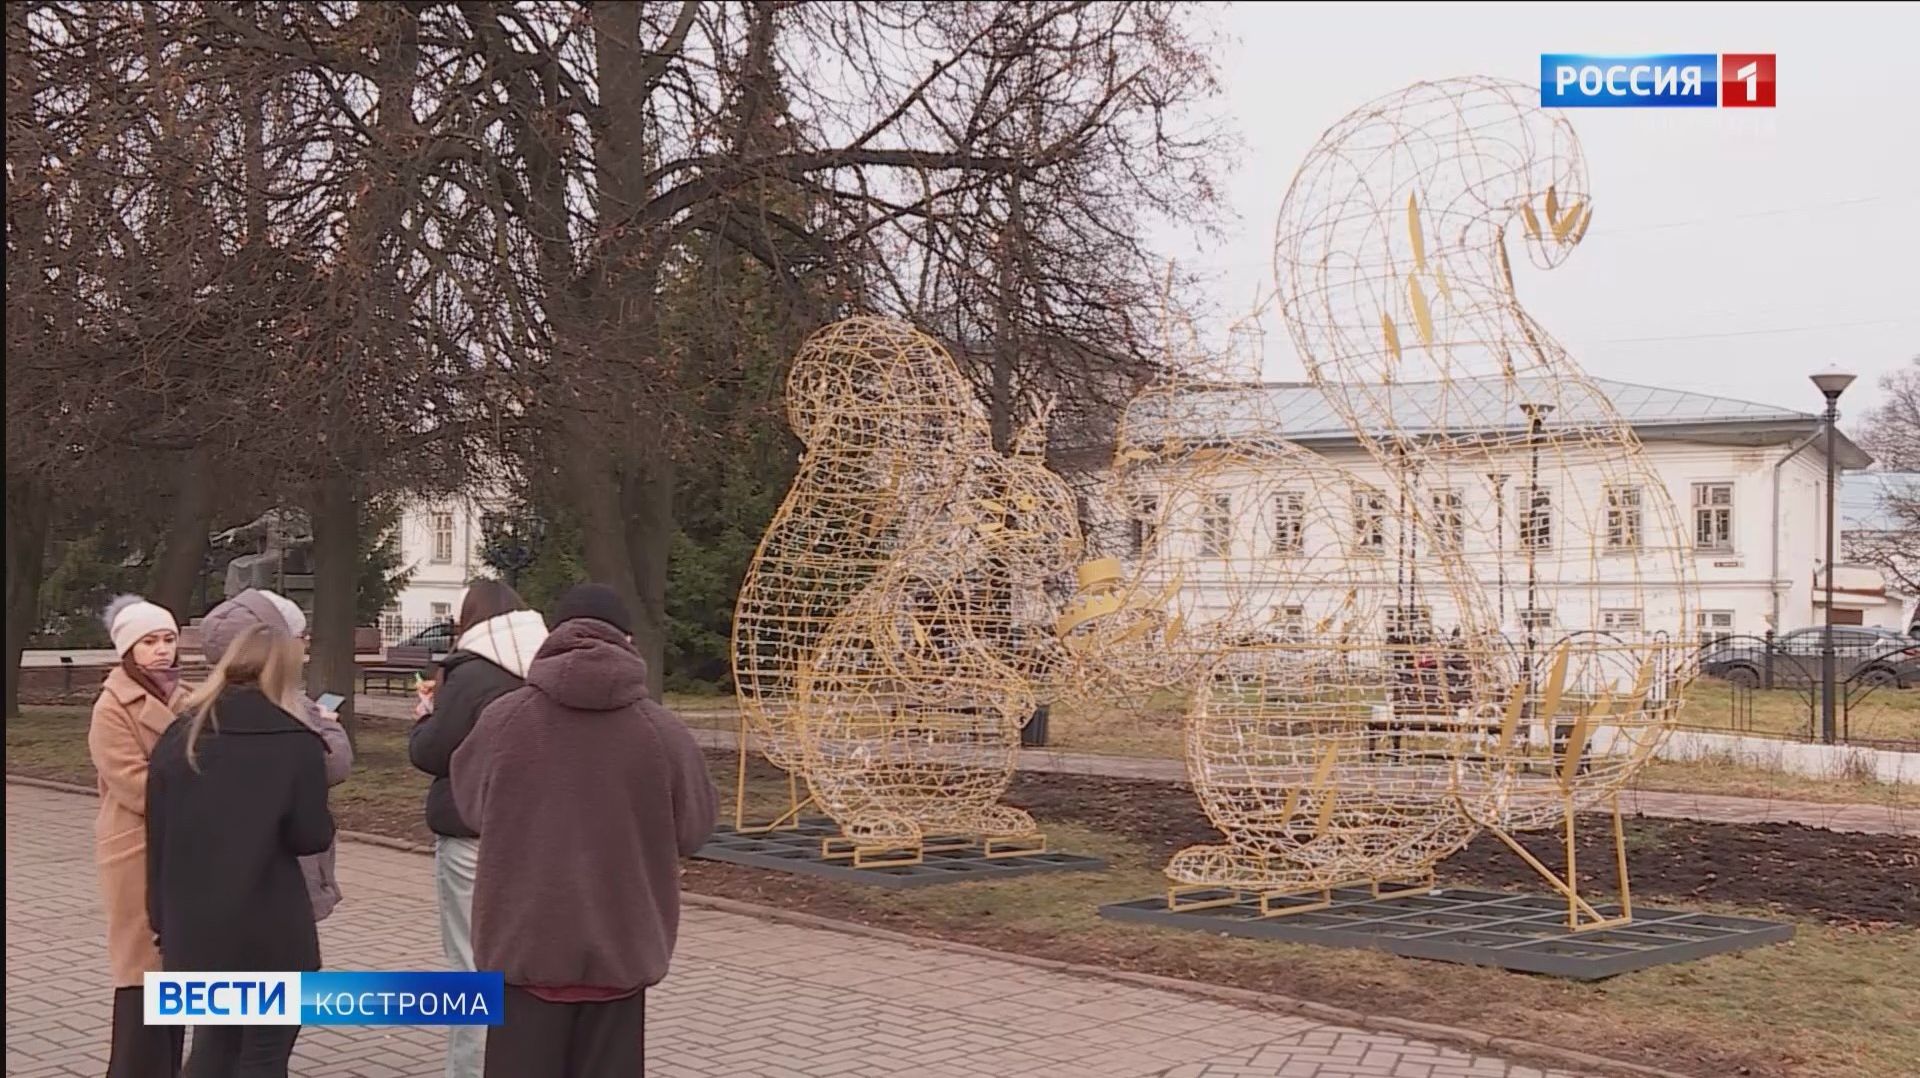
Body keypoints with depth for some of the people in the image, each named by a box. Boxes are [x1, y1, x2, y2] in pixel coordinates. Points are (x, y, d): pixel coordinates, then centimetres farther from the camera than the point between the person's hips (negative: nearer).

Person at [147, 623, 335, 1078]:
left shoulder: (179, 737, 4)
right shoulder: (296, 744, -10)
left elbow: (157, 834, 6)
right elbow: (312, 837, -9)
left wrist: (164, 918, 12)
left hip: (194, 924, 5)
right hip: (270, 929, -5)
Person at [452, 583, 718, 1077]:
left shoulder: (503, 718, -9)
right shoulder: (662, 730, -9)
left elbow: (471, 804, 8)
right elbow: (694, 829, 3)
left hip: (525, 946, 0)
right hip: (620, 950, 0)